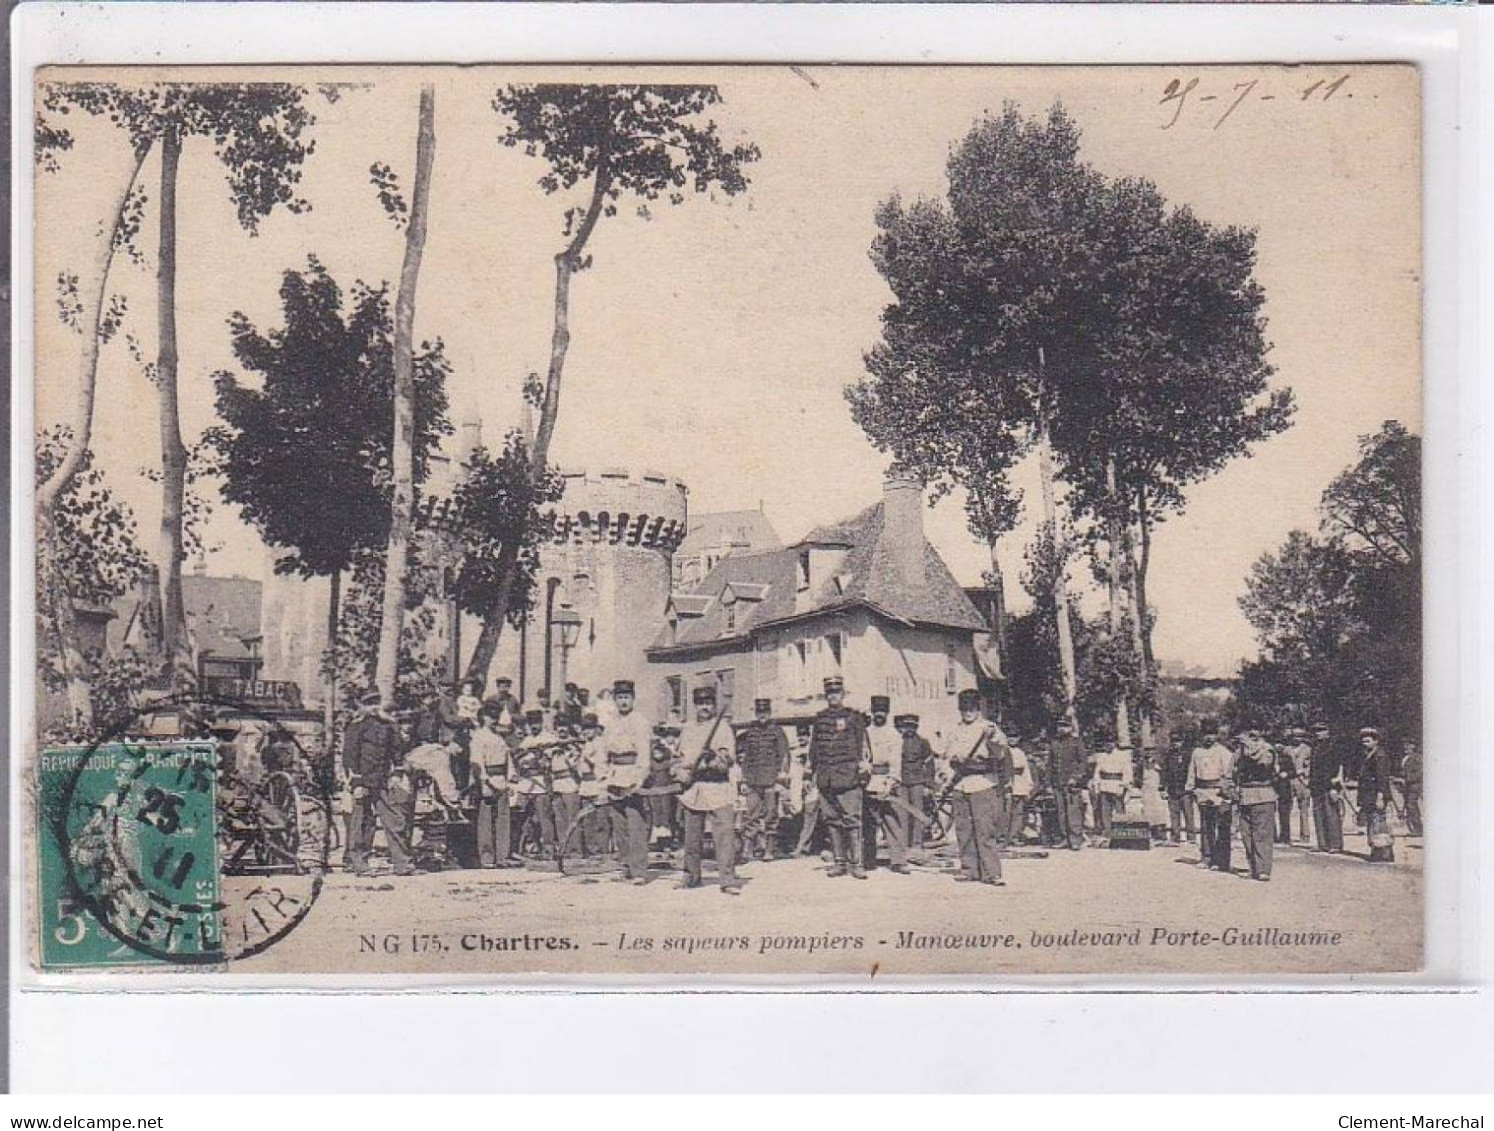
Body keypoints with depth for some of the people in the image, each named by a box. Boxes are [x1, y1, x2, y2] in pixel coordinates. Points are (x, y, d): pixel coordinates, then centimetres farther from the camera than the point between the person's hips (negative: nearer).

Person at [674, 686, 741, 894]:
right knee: (691, 837, 9)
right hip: (692, 790, 5)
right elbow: (681, 759, 23)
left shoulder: (722, 727, 3)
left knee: (724, 835, -11)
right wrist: (681, 770, 4)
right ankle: (691, 875, 22)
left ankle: (728, 879, -12)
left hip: (718, 789, -5)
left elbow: (728, 758, -5)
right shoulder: (687, 730, 17)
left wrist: (717, 759, -24)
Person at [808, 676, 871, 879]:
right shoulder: (820, 718, 15)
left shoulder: (853, 717, 4)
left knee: (852, 819, -8)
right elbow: (813, 745, 22)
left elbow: (862, 742, 1)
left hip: (848, 776, -4)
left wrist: (863, 763, -11)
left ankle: (855, 862, -5)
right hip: (825, 778, 4)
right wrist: (813, 771, 20)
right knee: (832, 820, 6)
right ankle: (839, 862, 12)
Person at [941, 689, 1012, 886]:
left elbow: (1001, 754, -11)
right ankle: (969, 869, 13)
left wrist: (994, 742, -31)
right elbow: (947, 756, 27)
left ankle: (991, 872, -11)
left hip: (983, 784, -5)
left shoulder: (989, 728, 2)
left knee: (986, 829, -10)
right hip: (959, 786, 5)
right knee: (963, 829, 5)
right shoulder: (954, 731, 17)